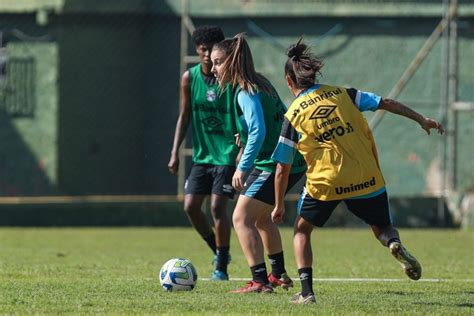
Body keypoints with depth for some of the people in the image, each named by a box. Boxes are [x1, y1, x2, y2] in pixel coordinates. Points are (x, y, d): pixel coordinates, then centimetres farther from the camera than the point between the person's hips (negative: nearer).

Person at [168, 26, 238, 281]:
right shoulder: (190, 78, 2)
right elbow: (185, 116, 10)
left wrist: (242, 151, -17)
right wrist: (175, 152, 4)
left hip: (226, 154, -5)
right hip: (201, 154, 5)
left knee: (218, 205, -12)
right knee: (190, 206, -2)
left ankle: (221, 266, -1)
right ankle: (218, 251, 20)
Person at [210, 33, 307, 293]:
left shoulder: (246, 93, -18)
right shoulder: (261, 84, 11)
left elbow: (258, 132, -29)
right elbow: (283, 118, 20)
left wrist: (242, 168, -27)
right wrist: (246, 136, 22)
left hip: (272, 165, -10)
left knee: (242, 218, -11)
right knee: (260, 217, 26)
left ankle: (260, 281, -16)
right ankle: (279, 275, 36)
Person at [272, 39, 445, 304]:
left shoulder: (293, 116, 3)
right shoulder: (341, 94, 8)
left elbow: (283, 169, 6)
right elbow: (386, 103, 6)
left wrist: (279, 205, 16)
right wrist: (422, 120, 15)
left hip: (325, 183, -2)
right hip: (367, 180, 2)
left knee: (302, 230, 19)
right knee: (382, 227, 22)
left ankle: (307, 291, 5)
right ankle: (395, 243, -16)